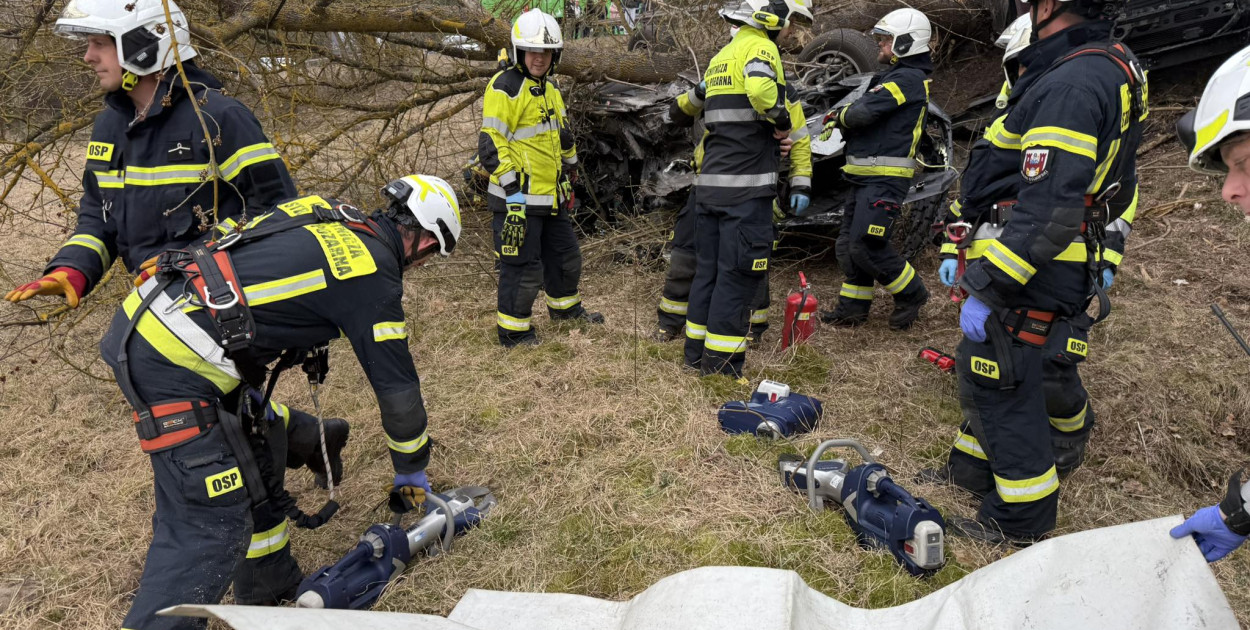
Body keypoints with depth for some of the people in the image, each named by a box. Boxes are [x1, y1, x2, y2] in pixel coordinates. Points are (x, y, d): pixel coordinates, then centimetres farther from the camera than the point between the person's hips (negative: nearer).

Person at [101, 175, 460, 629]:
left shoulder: (325, 212, 13)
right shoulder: (374, 272, -9)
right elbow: (396, 384, 0)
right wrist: (411, 470, 15)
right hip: (173, 362, -10)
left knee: (256, 456, 21)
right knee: (211, 529, -5)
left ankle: (277, 591, 36)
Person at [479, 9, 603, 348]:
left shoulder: (550, 88, 15)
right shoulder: (504, 87, -14)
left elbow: (562, 135, 27)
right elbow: (492, 143, -19)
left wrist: (570, 174, 29)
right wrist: (513, 190, -22)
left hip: (551, 196, 9)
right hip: (518, 197, -9)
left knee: (566, 254, 22)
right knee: (523, 267, -3)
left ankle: (565, 305, 44)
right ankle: (513, 330, 13)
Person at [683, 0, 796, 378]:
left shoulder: (720, 57, 21)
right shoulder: (760, 48, -7)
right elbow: (760, 88, -28)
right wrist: (782, 121, -12)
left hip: (709, 183, 8)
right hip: (746, 186, -8)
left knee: (708, 268, 14)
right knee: (740, 273, -2)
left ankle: (695, 354, 21)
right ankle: (721, 365, 2)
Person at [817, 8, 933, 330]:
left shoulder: (908, 78, -13)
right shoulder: (896, 76, 20)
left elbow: (863, 112, -21)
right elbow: (870, 121, 17)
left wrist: (841, 117, 1)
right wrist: (840, 122, -2)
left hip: (885, 179, -10)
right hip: (868, 177, 10)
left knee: (867, 247, -11)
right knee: (849, 245, 10)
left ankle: (912, 294, 9)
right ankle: (852, 308, 19)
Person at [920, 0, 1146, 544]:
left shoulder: (1071, 85, -24)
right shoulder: (1110, 67, 11)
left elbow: (1047, 212, -30)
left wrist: (985, 290, -25)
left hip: (1029, 279, -10)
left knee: (1001, 387, 2)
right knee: (982, 371, 22)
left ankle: (1023, 518, 18)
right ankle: (974, 467, 40)